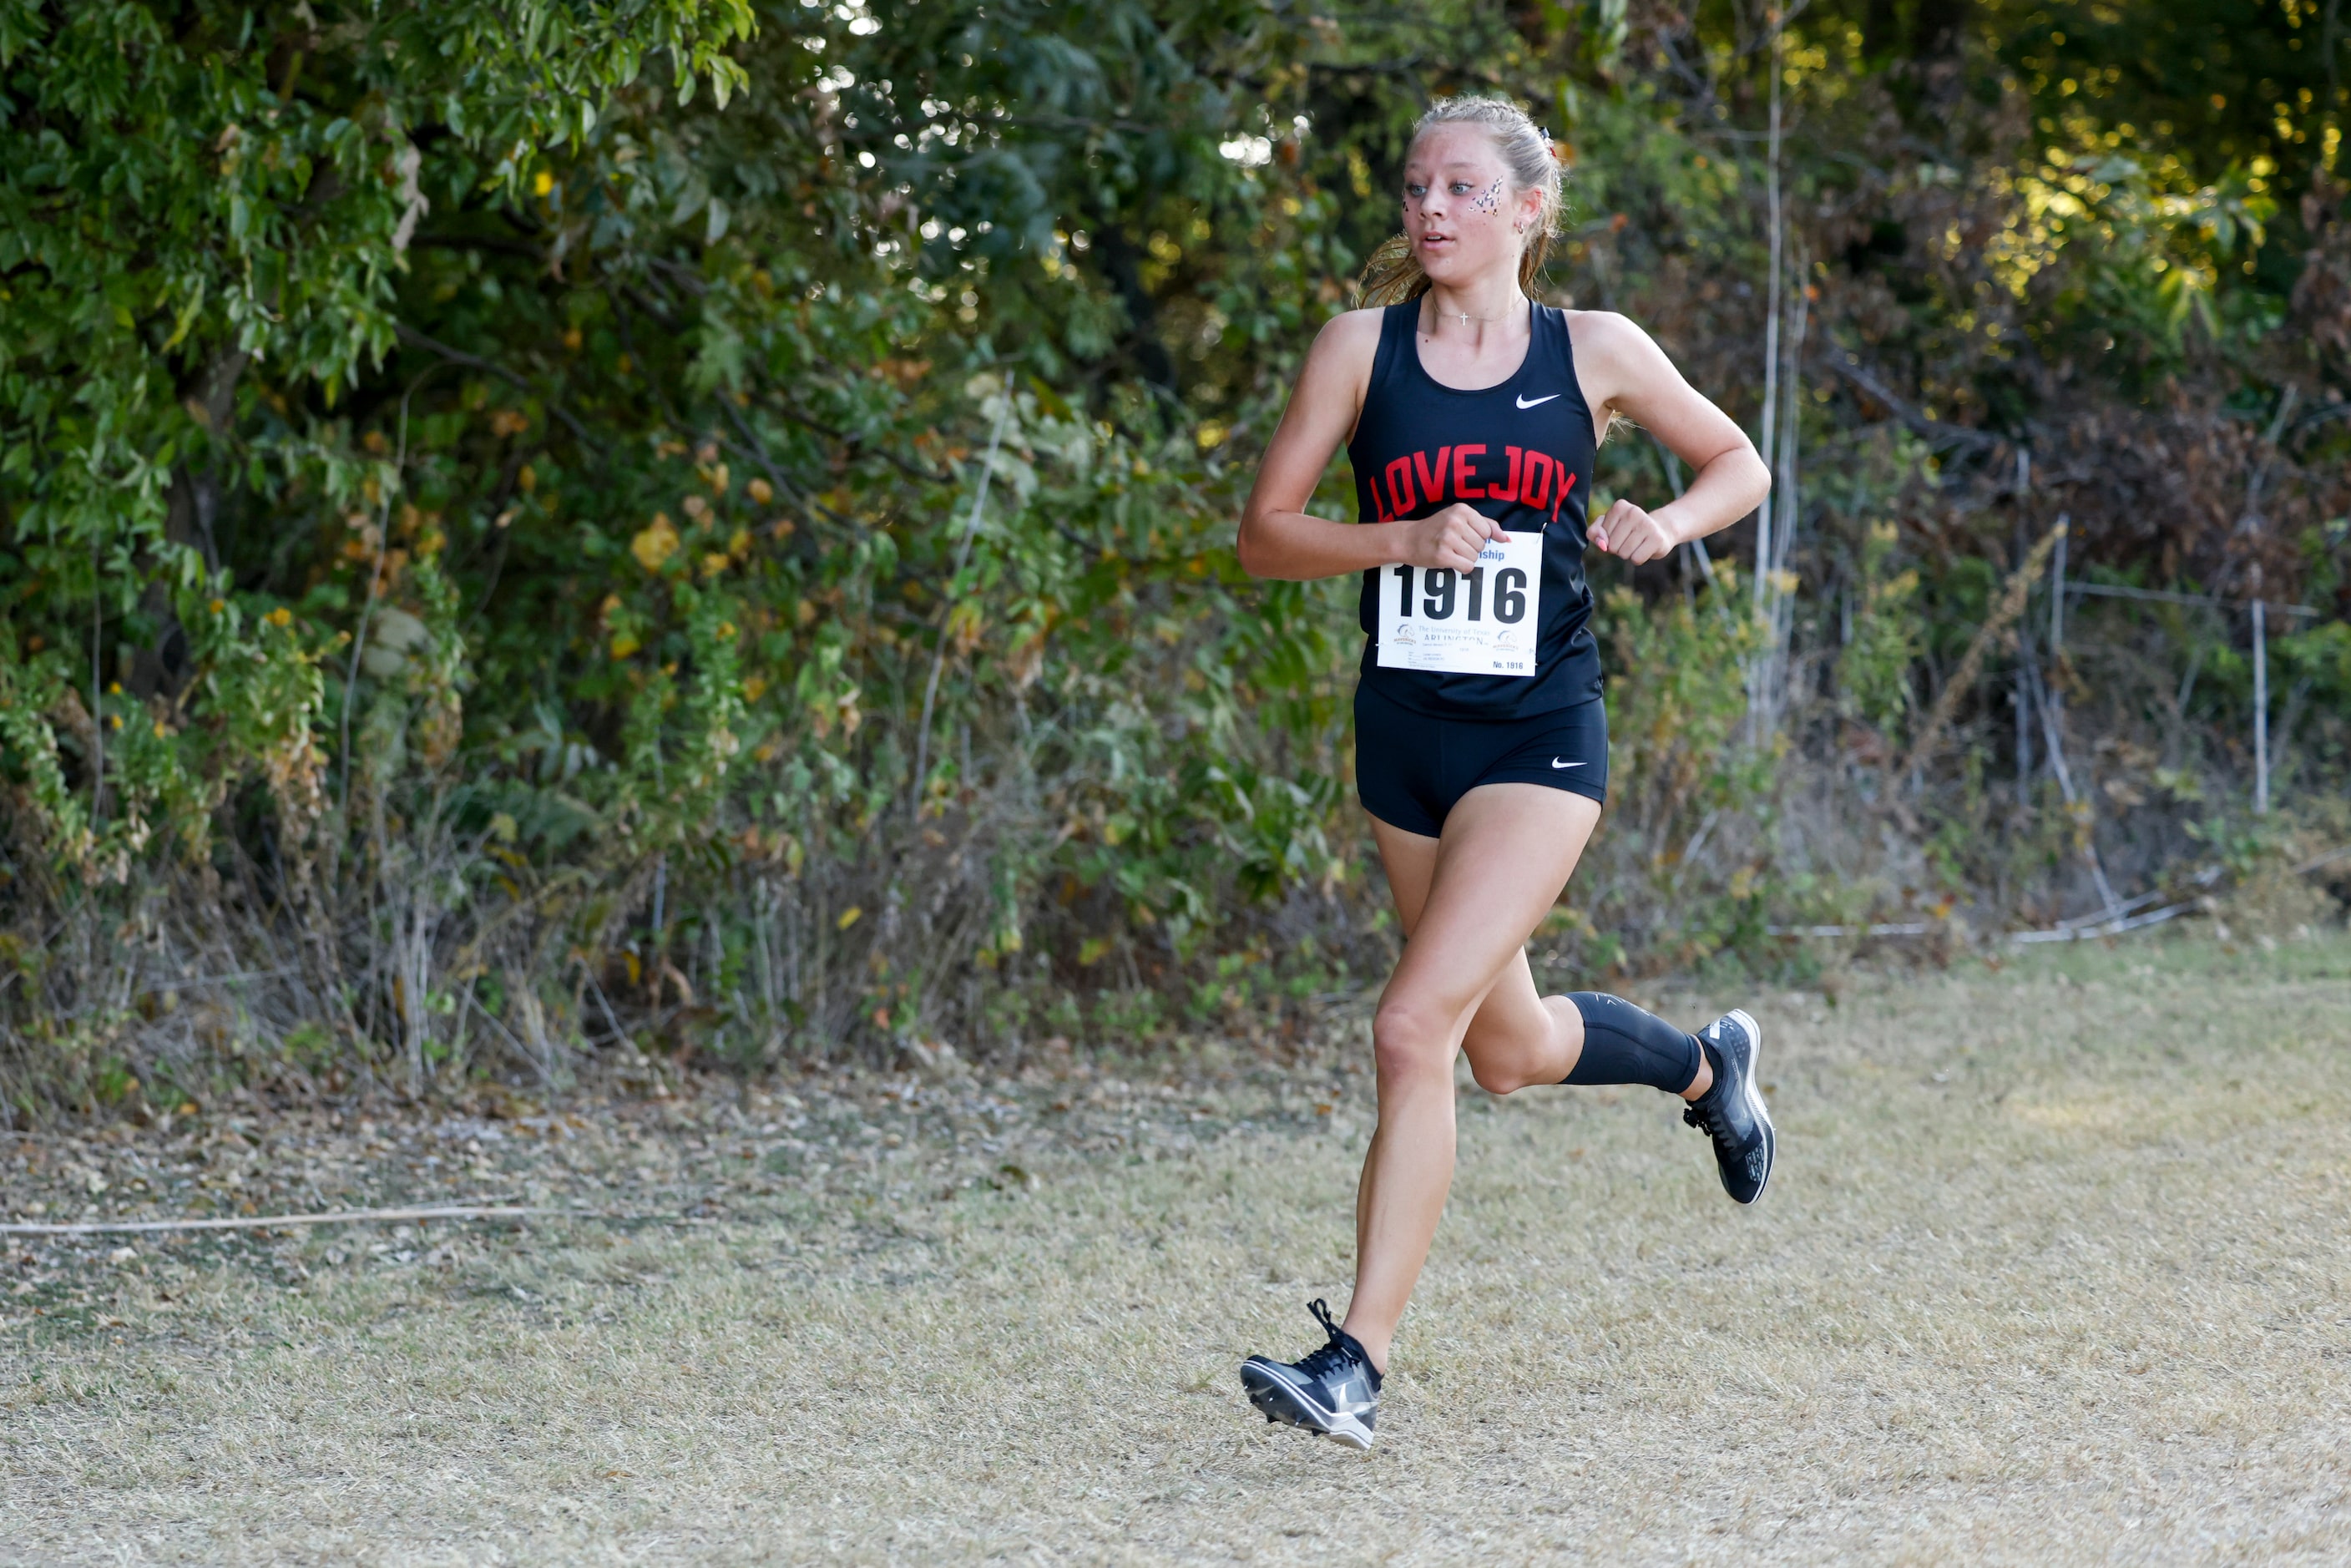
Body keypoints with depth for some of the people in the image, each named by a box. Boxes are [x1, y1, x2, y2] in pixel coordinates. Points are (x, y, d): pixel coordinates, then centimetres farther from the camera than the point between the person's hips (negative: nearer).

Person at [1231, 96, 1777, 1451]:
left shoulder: (1592, 352, -1)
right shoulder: (1364, 346, 0)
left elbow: (1740, 465, 13)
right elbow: (1264, 531, 0)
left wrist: (1668, 523, -8)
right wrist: (1403, 540, -16)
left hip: (1540, 737, -3)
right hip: (1405, 731, 4)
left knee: (1414, 1029, -18)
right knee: (1511, 1052, 16)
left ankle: (1359, 1362, -13)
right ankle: (1704, 1066, 47)